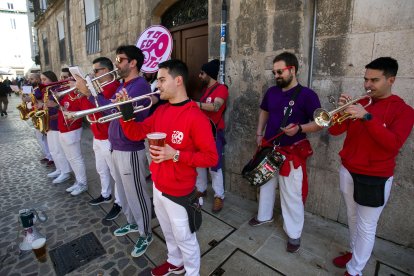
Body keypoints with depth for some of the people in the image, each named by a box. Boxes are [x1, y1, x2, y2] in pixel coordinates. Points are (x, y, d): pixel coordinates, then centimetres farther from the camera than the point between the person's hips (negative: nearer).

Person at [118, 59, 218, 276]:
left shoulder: (196, 117, -22)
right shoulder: (161, 111, 3)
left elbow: (211, 158, -21)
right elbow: (136, 133, 7)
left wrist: (176, 155, -29)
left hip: (178, 192, -8)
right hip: (157, 185, 8)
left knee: (184, 238, 14)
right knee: (168, 231, 28)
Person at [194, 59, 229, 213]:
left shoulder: (221, 89, -11)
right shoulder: (204, 88, 16)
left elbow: (215, 107, -28)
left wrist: (196, 104, -34)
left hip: (214, 132, -8)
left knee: (214, 166, -3)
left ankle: (219, 196, 11)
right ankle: (201, 189, 29)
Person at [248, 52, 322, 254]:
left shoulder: (307, 95, -13)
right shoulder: (271, 92, 4)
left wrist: (299, 128, -31)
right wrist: (259, 134, 11)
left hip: (292, 152, -6)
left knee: (292, 194, 3)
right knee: (265, 184, 20)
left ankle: (294, 234, 23)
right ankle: (264, 215, 44)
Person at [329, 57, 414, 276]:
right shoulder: (360, 103, 5)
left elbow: (394, 143, -23)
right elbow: (334, 131, 0)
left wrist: (367, 117, -31)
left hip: (375, 178, -5)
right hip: (348, 171, 5)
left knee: (366, 227, 5)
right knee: (353, 219, 20)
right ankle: (354, 252, 41)